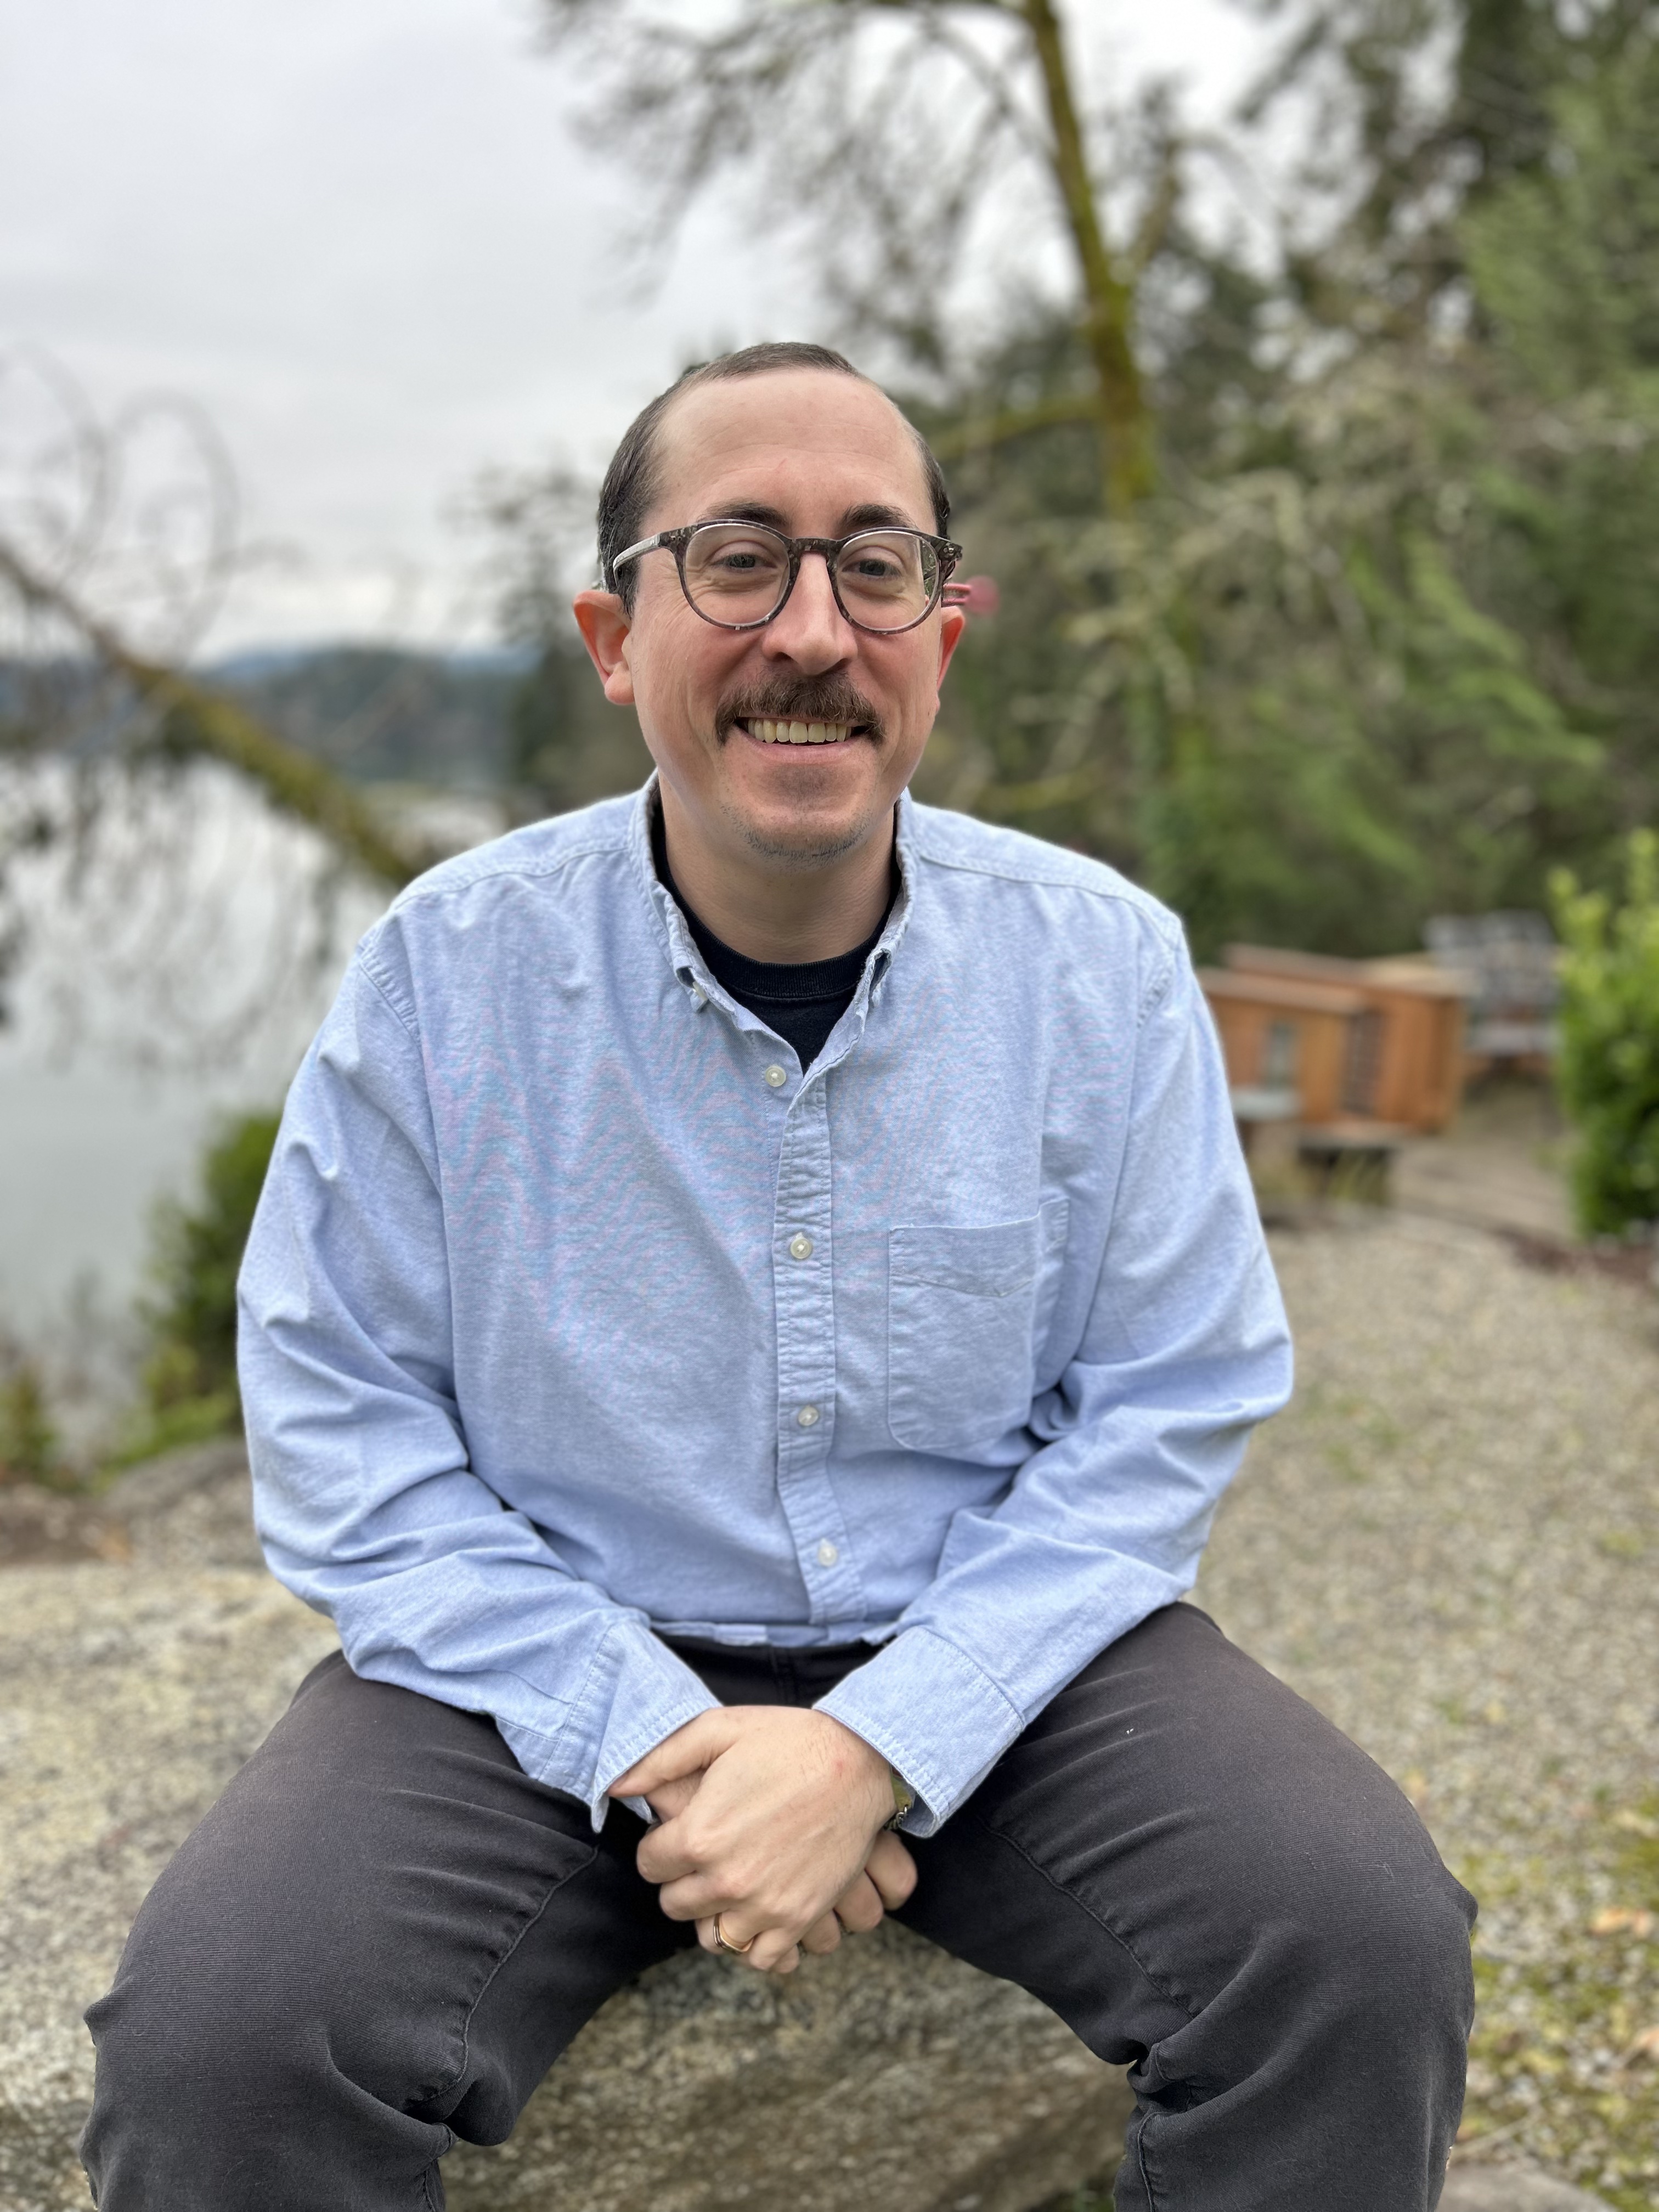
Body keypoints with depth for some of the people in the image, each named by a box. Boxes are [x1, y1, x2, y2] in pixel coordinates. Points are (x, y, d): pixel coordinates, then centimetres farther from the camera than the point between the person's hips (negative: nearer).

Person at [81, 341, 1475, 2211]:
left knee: (1363, 1940, -22)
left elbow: (1168, 1410, -4)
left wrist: (883, 1748, -16)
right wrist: (652, 1743, -16)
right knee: (220, 2036, -25)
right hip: (563, 1673, -1)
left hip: (993, 1650, 2)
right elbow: (344, 1434, -5)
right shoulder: (447, 967, -8)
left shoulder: (1104, 963, -5)